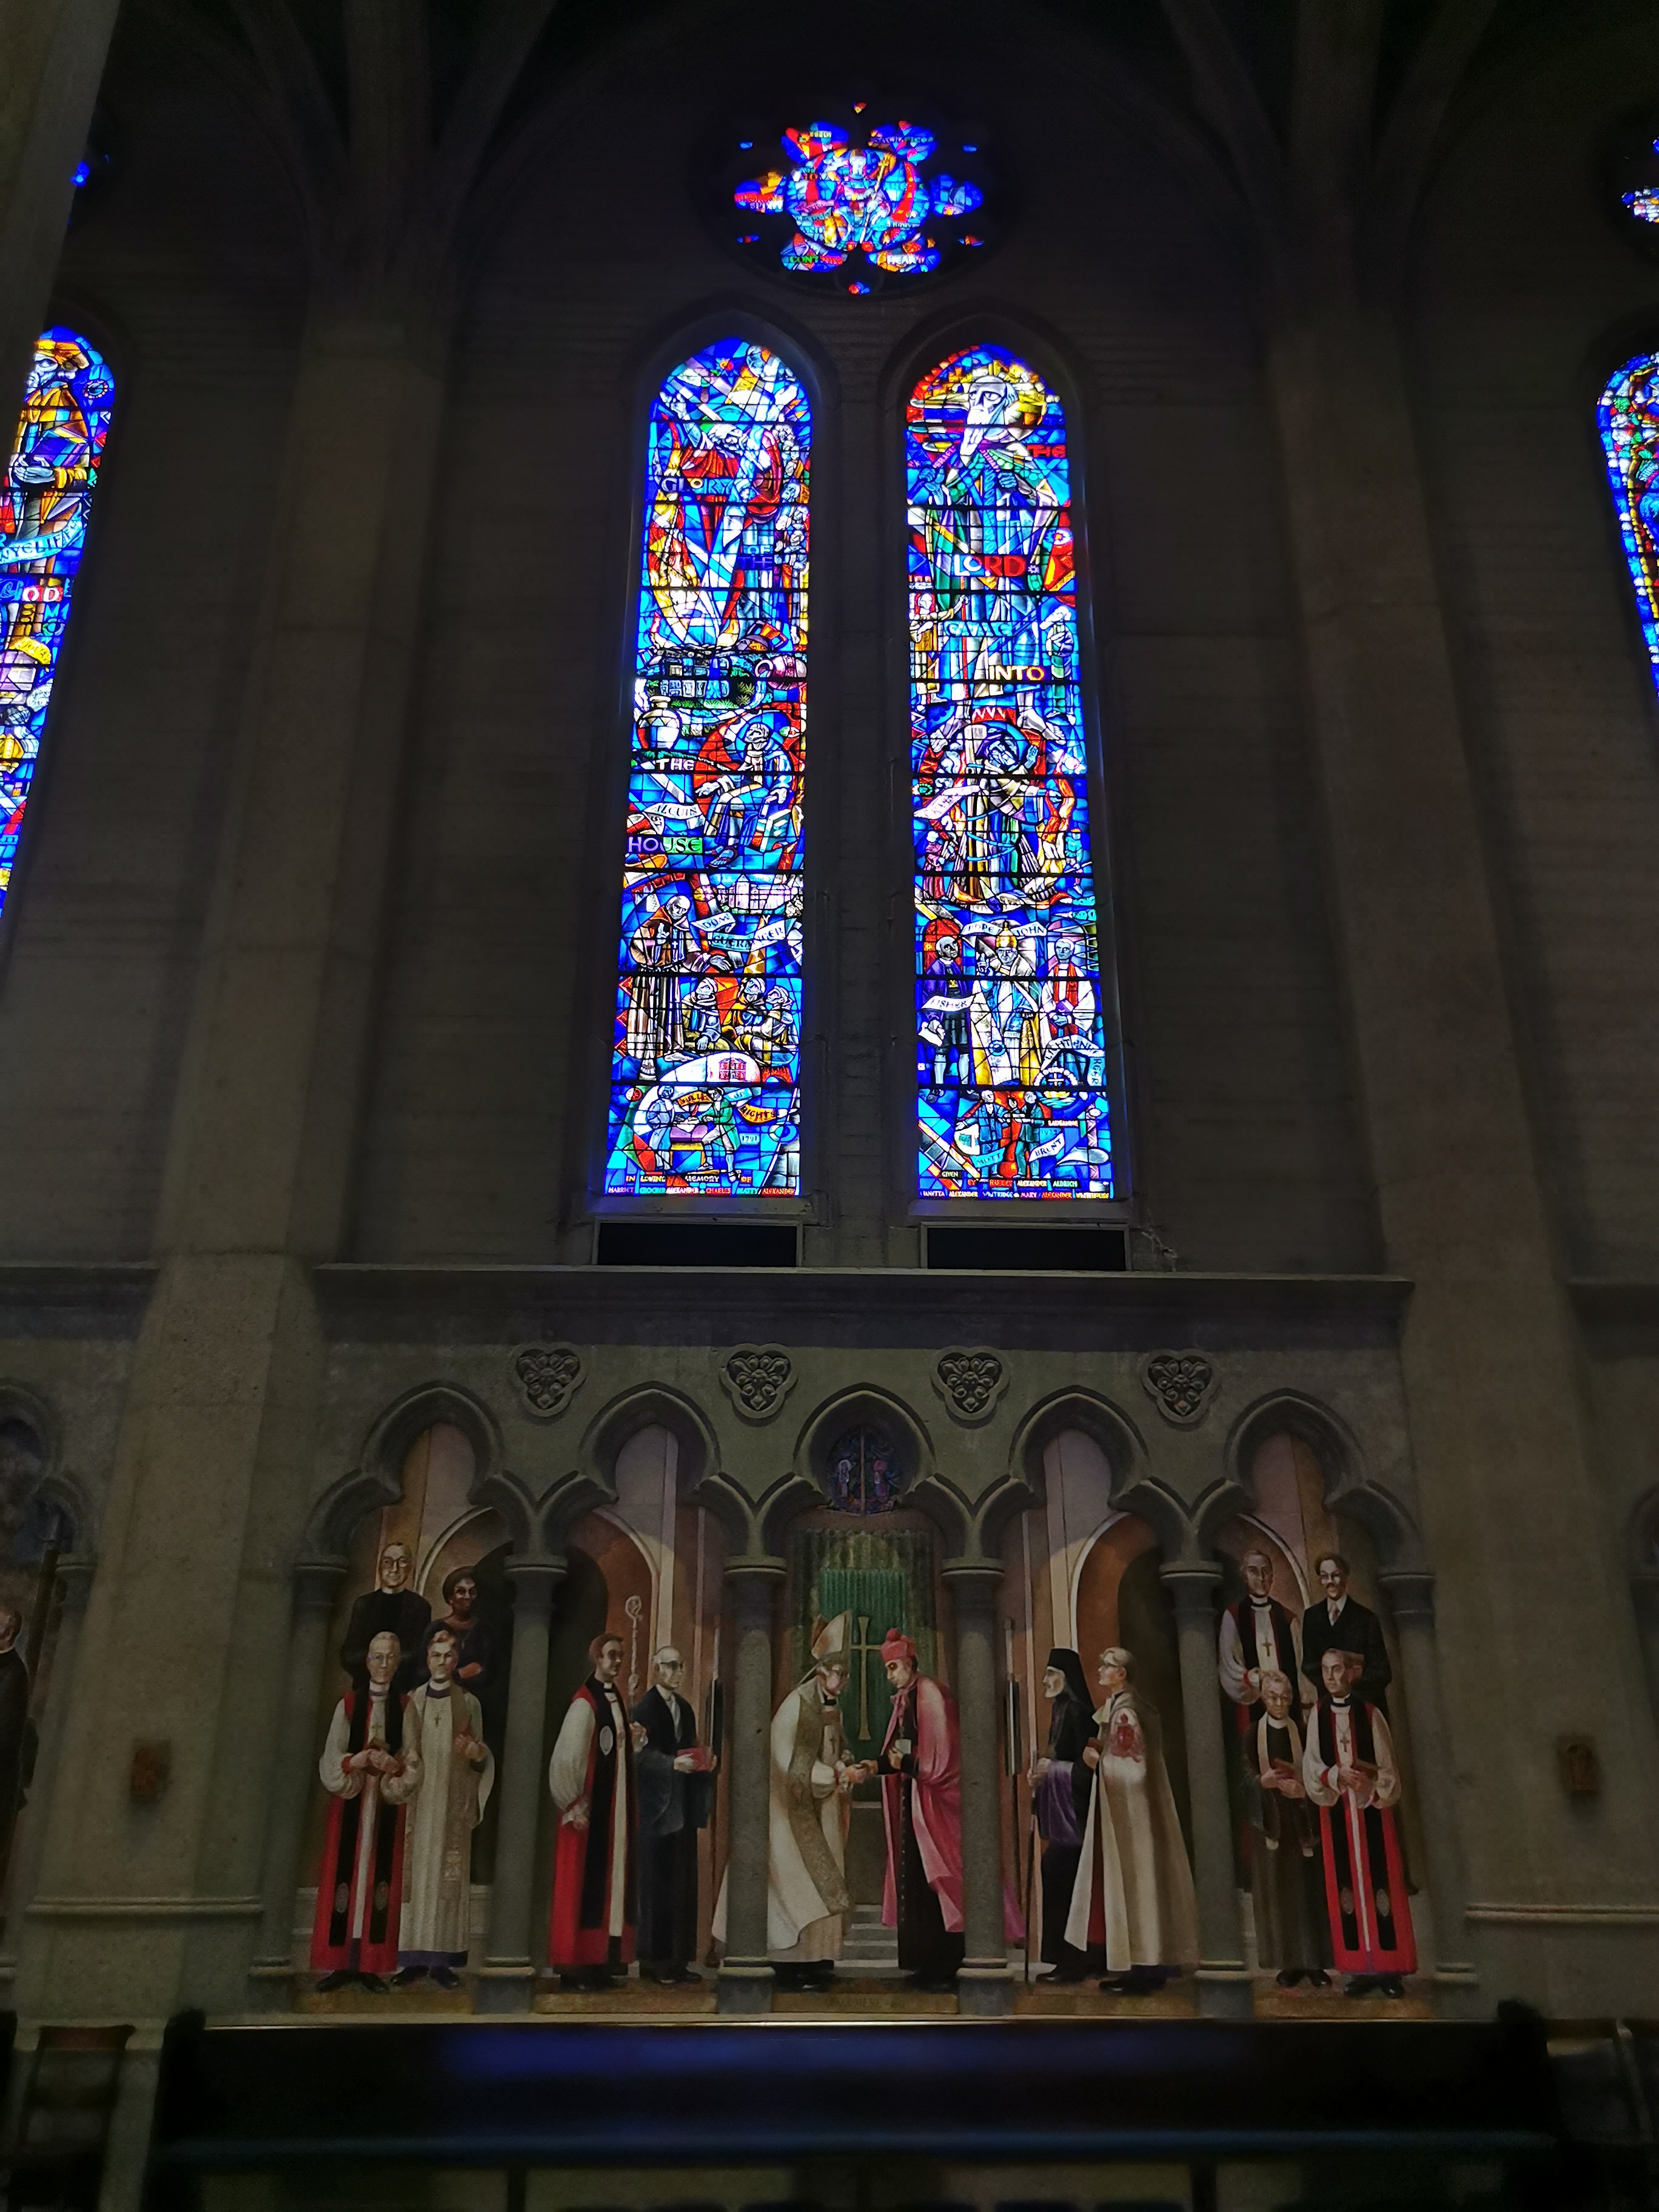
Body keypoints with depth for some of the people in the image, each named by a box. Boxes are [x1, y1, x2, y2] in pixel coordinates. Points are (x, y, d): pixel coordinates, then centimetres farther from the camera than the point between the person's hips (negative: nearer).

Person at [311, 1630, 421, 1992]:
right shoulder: (348, 1704, 6)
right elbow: (331, 1760, 1)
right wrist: (355, 1762, -18)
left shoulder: (405, 1707, 5)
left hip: (389, 1803, 0)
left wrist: (394, 1766, -20)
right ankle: (341, 1963, 1)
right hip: (351, 1801, 0)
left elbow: (414, 1763, 0)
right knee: (346, 1872, -3)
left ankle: (370, 1964, 1)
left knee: (381, 1872, -3)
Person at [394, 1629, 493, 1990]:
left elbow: (482, 1760, 7)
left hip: (455, 1801, 0)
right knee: (416, 1870, -3)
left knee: (450, 1872, -3)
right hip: (419, 1799, 0)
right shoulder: (413, 1702, 7)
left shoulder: (469, 1703, 7)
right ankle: (414, 1957, 3)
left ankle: (443, 1959, 2)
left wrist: (477, 1753, -15)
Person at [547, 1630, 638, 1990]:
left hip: (617, 1808, 8)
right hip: (590, 1811, -8)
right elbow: (565, 1759, -17)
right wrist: (574, 1808, -15)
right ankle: (575, 1967, 3)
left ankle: (602, 1962, 16)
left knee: (611, 1880, 9)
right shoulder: (584, 1703, -13)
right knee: (583, 1883, -4)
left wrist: (632, 1808, 11)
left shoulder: (616, 1700, 11)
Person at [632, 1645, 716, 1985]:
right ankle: (653, 1957, 4)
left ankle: (679, 1956, 14)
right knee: (656, 1879, -4)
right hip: (657, 1805, -8)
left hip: (683, 1805, 8)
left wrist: (703, 1761, 0)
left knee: (683, 1881, 8)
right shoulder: (645, 1707, -10)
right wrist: (673, 1763, -28)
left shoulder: (685, 1708, 14)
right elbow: (640, 1754, -16)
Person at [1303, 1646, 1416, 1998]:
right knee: (1345, 1881, 2)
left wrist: (1372, 1784, -18)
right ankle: (1360, 1966, 8)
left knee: (1378, 1878, -2)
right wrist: (1338, 1775, -16)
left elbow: (1387, 1767, -1)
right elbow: (1311, 1766, 1)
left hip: (1371, 1808, -2)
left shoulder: (1370, 1714, -2)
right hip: (1335, 1809, 2)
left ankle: (1389, 1966, 3)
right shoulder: (1318, 1715, 4)